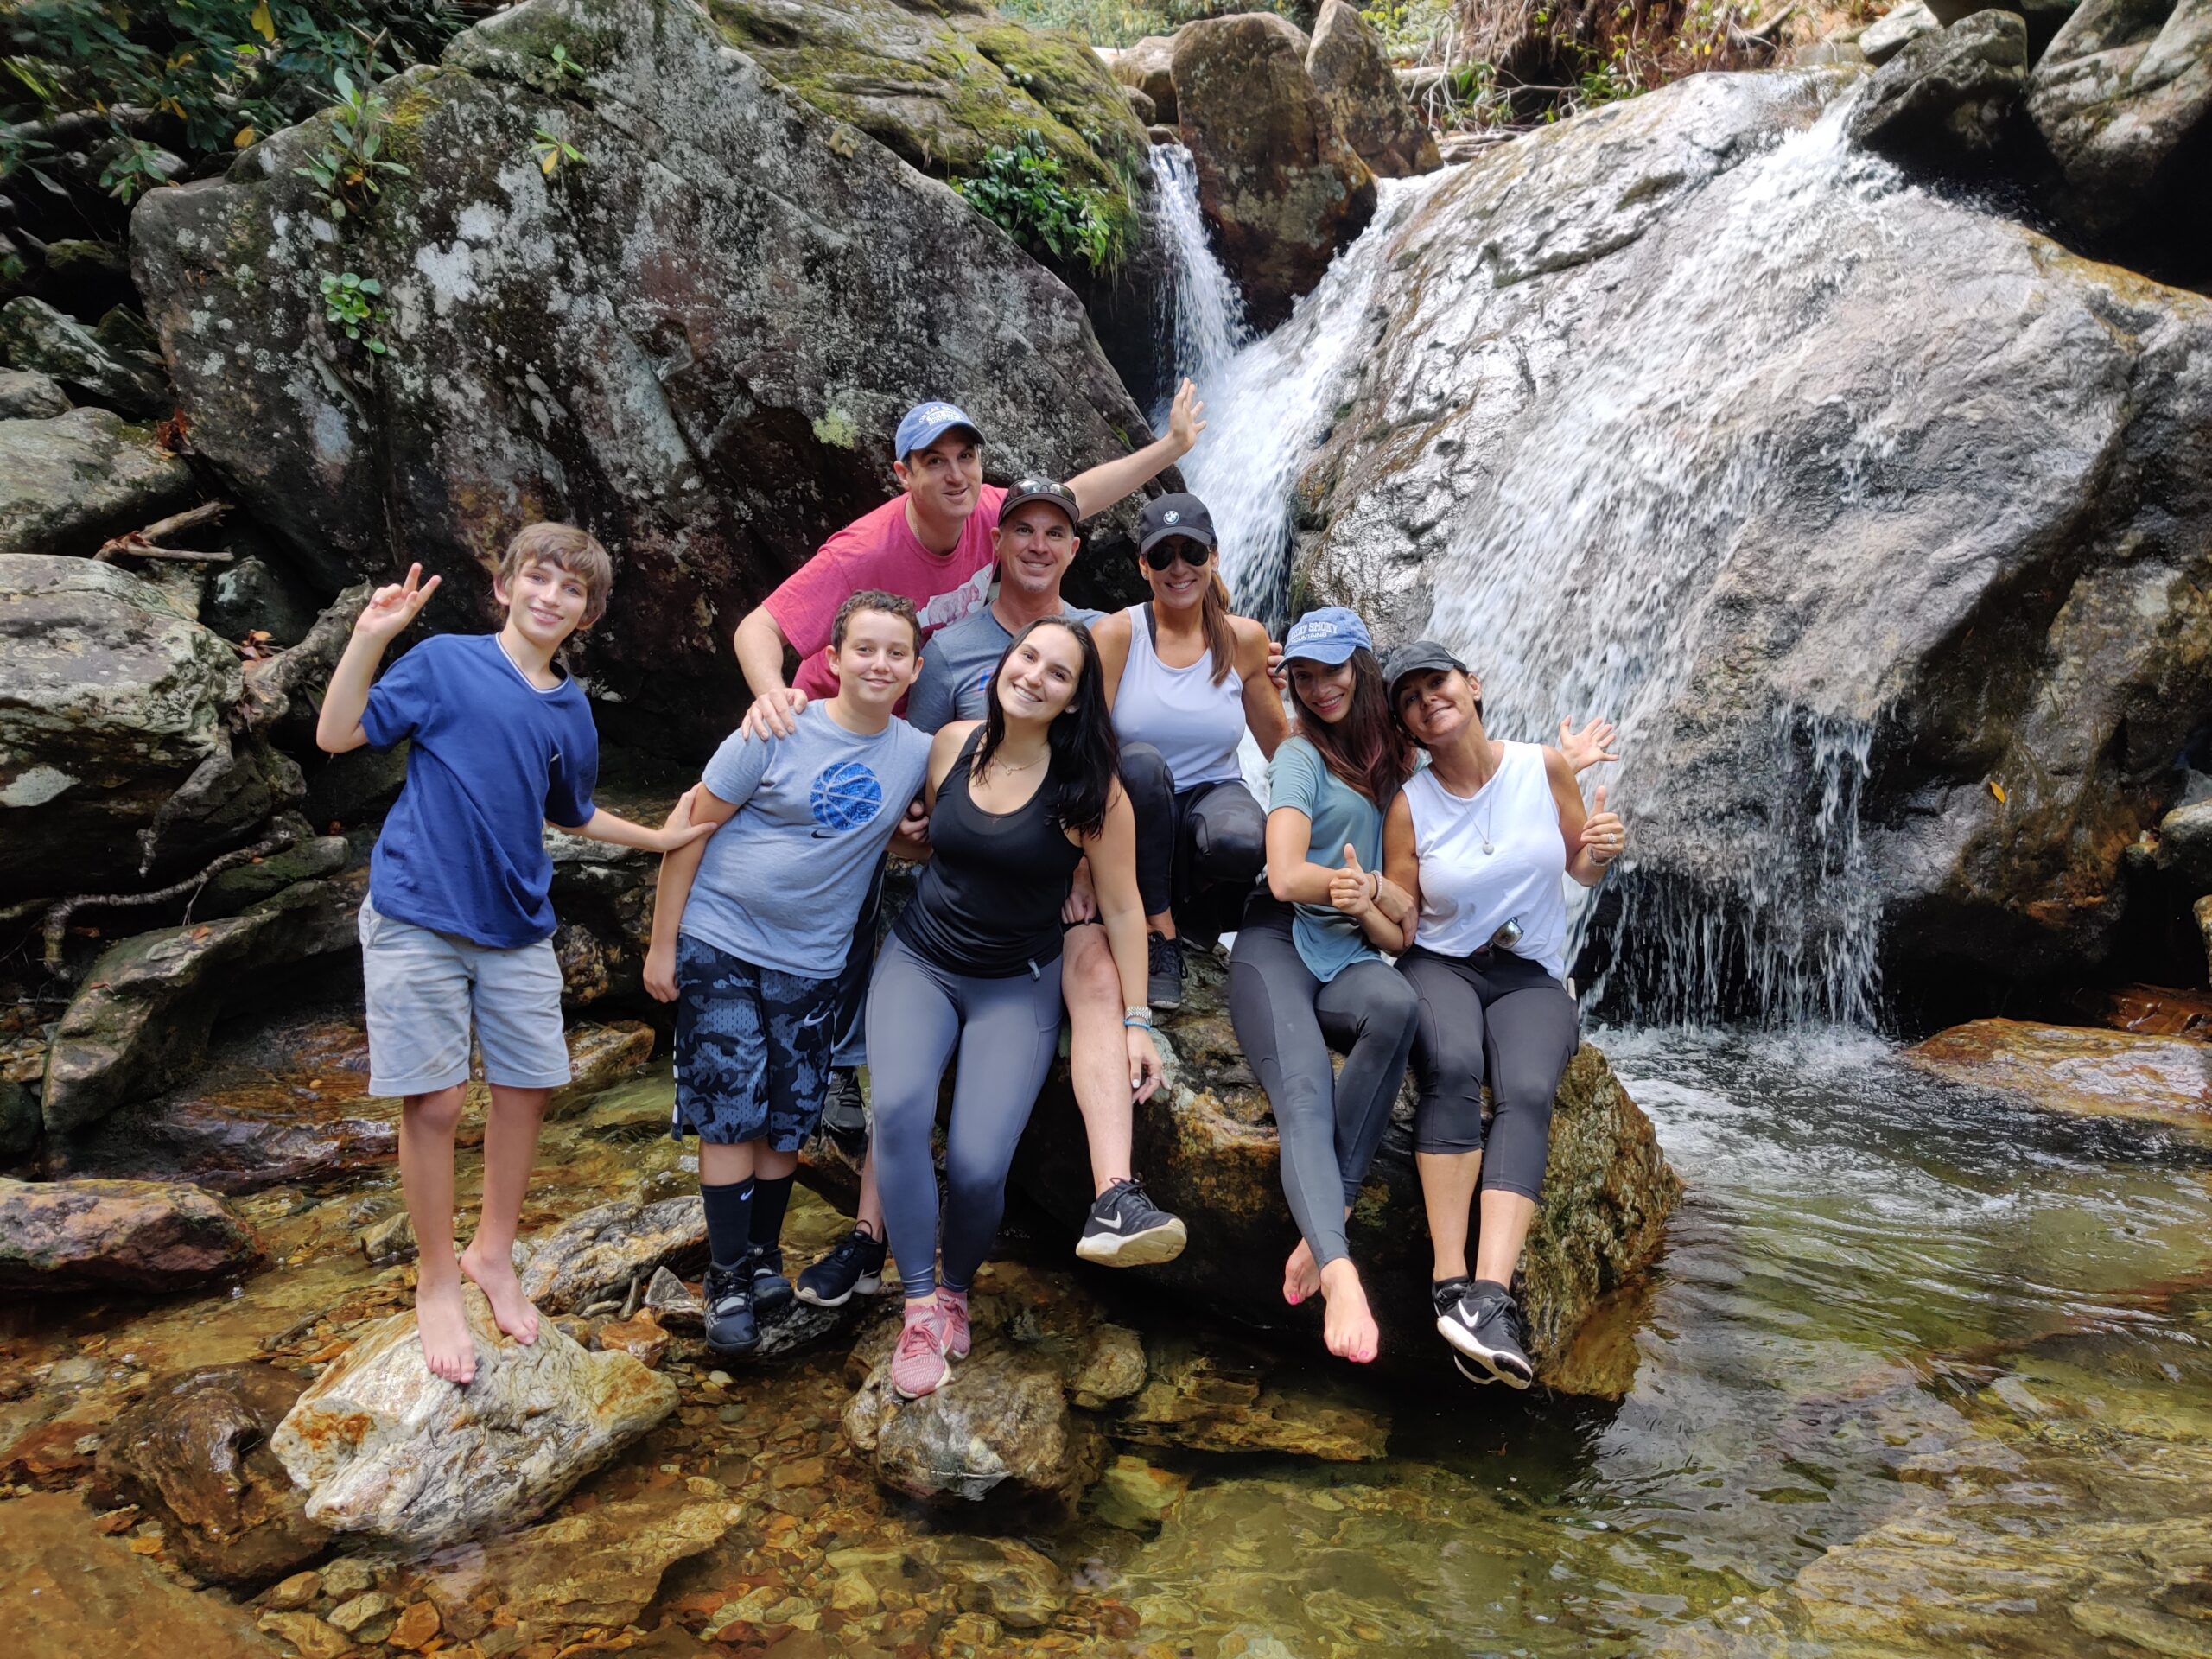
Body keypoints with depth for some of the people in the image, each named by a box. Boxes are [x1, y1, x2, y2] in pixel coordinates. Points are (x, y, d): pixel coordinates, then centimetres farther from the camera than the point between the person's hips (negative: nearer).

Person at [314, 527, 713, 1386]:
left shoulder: (572, 712, 8)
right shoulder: (445, 662, -5)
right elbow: (337, 735, -8)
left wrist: (660, 837, 18)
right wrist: (369, 639, -18)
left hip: (516, 927, 5)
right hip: (419, 918, -5)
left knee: (526, 1089, 10)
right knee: (435, 1102, 0)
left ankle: (493, 1253, 32)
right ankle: (437, 1281, 20)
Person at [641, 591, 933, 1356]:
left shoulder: (918, 753, -3)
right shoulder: (779, 733, -13)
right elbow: (690, 832, -8)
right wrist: (662, 945, -7)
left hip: (810, 963, 3)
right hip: (719, 947, -3)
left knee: (789, 1118, 10)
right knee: (730, 1114, -1)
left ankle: (764, 1256, 29)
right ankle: (728, 1279, 11)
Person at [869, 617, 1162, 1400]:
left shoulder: (1090, 788, -14)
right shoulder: (952, 743, -4)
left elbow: (1122, 907, -7)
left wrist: (1135, 1021, -6)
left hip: (1017, 984, -2)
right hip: (919, 959, 2)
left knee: (978, 1162, -18)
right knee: (899, 1105, -26)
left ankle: (957, 1289, 17)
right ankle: (920, 1305, -8)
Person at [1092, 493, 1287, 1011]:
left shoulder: (1243, 638, 1)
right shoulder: (1118, 634, -8)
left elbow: (1278, 737, 8)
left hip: (1213, 794, 1)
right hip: (1140, 811, -1)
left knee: (1242, 841, -35)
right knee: (1140, 761, -36)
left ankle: (1198, 903, 3)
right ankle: (1160, 929, -18)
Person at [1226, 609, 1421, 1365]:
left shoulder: (1391, 759, 20)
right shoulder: (1301, 756, 4)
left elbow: (1403, 924, 16)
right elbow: (1286, 877, -11)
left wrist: (1366, 903, -7)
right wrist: (1378, 890, 1)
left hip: (1349, 958, 4)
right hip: (1280, 946, -4)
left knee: (1396, 1004, -34)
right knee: (1304, 1098, -31)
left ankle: (1320, 1229, -31)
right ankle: (1341, 1274, -48)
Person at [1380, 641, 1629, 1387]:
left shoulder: (1545, 767, 0)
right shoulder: (1410, 806, -3)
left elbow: (1581, 867, 13)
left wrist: (1601, 850, -11)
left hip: (1531, 978, 1)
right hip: (1440, 968, -1)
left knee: (1527, 1092, -31)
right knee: (1453, 1066, -35)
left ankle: (1491, 1296, -41)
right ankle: (1451, 1281, -35)